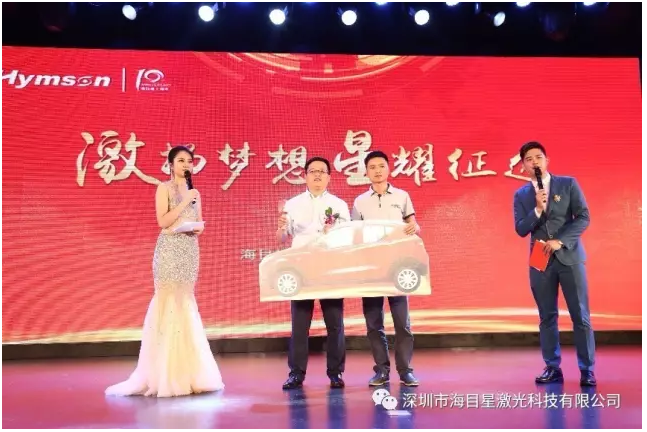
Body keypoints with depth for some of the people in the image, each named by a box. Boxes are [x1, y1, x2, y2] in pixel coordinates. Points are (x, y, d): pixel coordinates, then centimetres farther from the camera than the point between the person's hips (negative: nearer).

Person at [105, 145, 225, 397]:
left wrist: (197, 228, -4)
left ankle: (186, 371, 12)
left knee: (185, 302, 7)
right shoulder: (164, 188, 1)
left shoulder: (195, 192, 17)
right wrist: (185, 202, -12)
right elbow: (163, 221, -10)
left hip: (190, 250, 6)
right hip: (170, 249, -6)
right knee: (168, 301, -6)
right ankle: (166, 373, 1)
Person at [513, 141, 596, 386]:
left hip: (569, 257, -1)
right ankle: (553, 368, 14)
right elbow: (521, 230, 0)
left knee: (580, 316, -1)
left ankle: (587, 370, 8)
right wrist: (538, 209, -15)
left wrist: (560, 241, -13)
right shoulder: (521, 195, 7)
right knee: (547, 318, 6)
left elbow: (583, 217, -3)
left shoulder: (568, 184, 4)